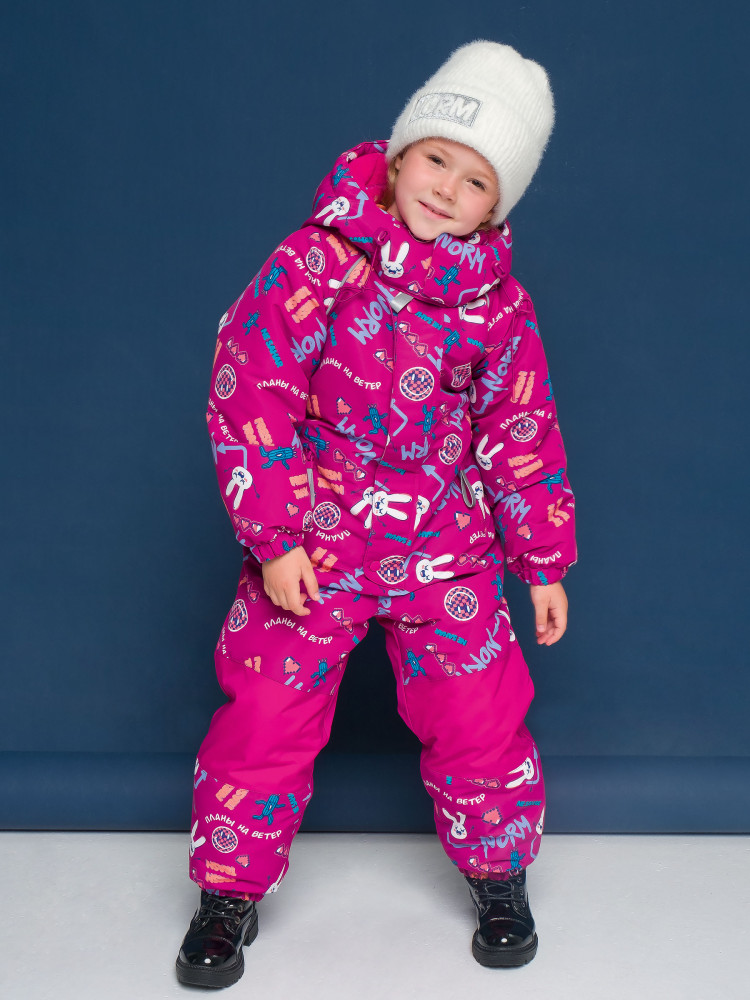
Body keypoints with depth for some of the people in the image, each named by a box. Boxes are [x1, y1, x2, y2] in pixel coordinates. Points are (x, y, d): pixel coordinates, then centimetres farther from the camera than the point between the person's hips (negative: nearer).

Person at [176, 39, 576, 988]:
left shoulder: (499, 304, 0)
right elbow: (248, 394, -11)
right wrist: (273, 536, -14)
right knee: (267, 715, 3)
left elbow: (522, 435, 8)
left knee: (480, 718, 6)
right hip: (312, 548, -2)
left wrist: (543, 559, 8)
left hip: (447, 552, 2)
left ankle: (498, 875, 32)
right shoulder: (317, 262, -10)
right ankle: (229, 892, 25)